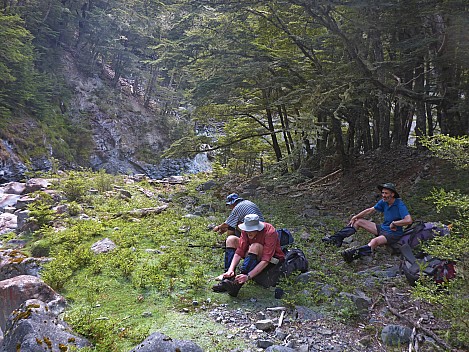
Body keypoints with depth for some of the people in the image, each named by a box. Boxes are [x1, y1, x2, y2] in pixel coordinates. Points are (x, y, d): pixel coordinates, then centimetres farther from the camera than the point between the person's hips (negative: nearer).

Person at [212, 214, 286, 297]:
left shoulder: (270, 233, -30)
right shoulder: (246, 231, -14)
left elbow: (265, 261, -36)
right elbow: (239, 252, -18)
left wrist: (248, 276, -45)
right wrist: (231, 270, -34)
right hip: (256, 259, 6)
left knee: (255, 247, -37)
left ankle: (237, 284, -41)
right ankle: (226, 279, -23)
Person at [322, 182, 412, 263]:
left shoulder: (400, 205, -21)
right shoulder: (384, 202, 1)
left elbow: (409, 220, -32)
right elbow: (371, 210, 12)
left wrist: (394, 223, -22)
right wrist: (355, 216, 6)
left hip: (393, 233, -9)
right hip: (383, 228, 9)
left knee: (375, 241, -39)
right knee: (358, 221, 5)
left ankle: (353, 254, -67)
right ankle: (337, 239, -4)